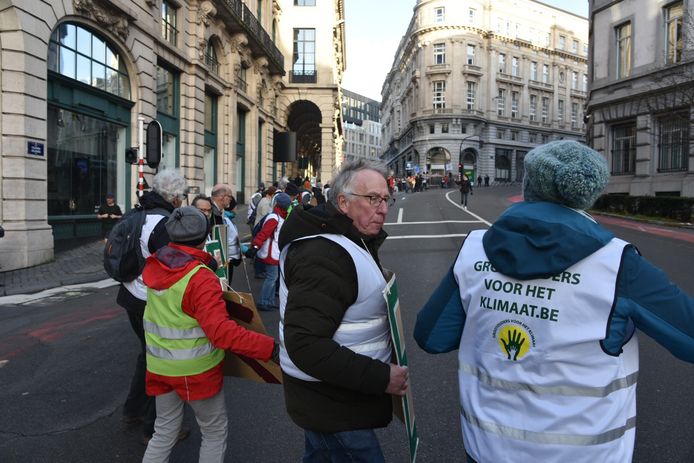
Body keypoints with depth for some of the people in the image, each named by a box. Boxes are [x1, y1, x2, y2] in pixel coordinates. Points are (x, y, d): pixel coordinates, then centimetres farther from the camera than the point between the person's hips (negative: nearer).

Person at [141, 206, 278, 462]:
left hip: (160, 366, 7)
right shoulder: (200, 278, -26)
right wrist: (271, 347, -35)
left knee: (165, 431, 24)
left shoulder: (152, 267, -3)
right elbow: (221, 331, -33)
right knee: (215, 432, 16)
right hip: (196, 370, -6)